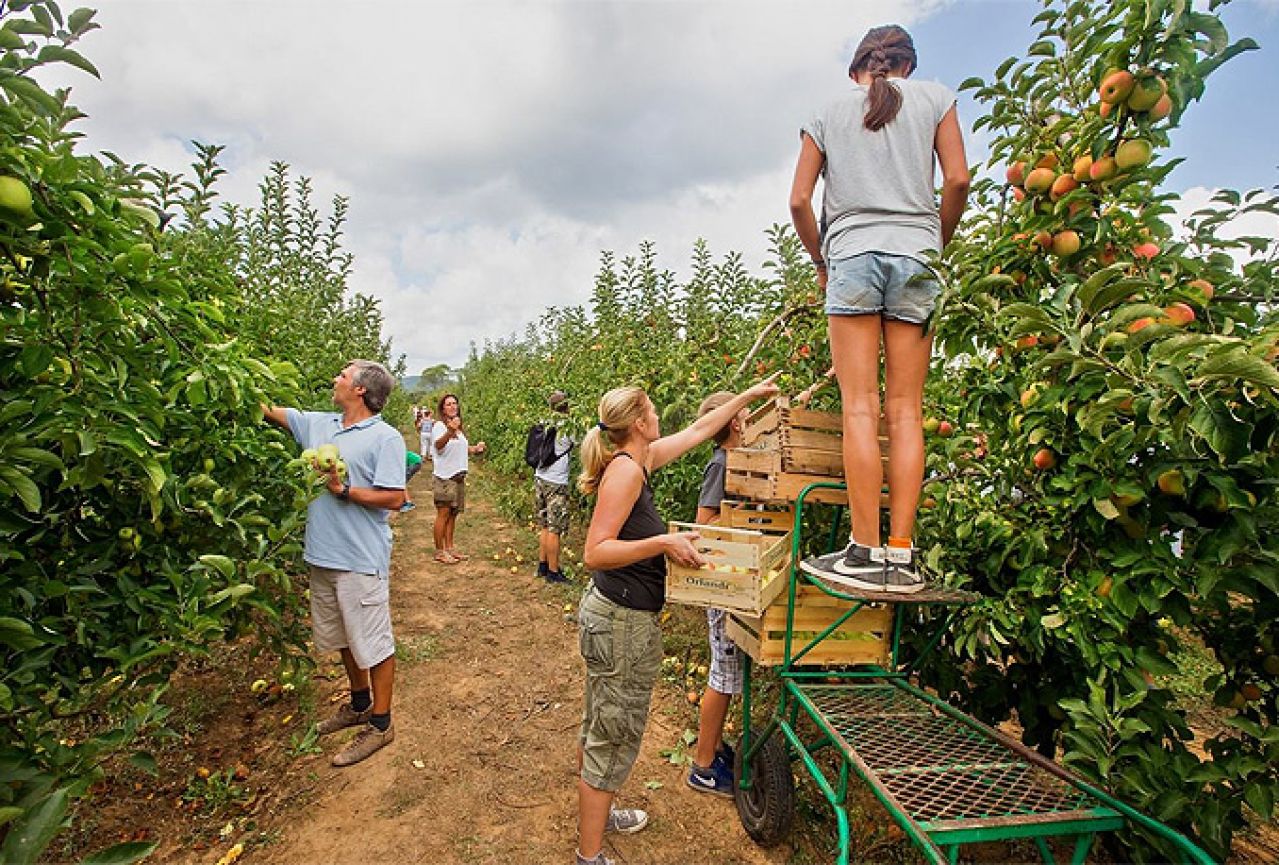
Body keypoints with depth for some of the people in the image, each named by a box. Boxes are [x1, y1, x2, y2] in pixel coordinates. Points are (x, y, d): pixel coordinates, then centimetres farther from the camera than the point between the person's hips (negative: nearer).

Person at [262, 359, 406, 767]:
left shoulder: (386, 437, -14)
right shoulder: (319, 424, 7)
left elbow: (394, 498, -18)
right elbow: (268, 410, 14)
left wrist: (344, 491, -21)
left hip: (362, 560, -8)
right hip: (324, 555, 8)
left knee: (373, 643, 6)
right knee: (344, 638, 23)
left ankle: (380, 723, 22)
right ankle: (359, 704, 43)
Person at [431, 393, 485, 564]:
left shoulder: (459, 428, 16)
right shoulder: (439, 425, -10)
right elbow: (438, 445, -29)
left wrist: (475, 448, 12)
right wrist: (449, 432, -47)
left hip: (458, 477, 8)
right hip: (444, 477, -8)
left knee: (453, 513, 12)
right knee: (444, 513, -6)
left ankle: (449, 547, 20)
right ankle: (439, 552, 1)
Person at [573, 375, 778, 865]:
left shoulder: (639, 461, 6)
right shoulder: (625, 470, -21)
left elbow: (699, 428, 16)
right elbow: (595, 553, -26)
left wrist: (749, 395, 23)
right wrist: (663, 542, -30)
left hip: (611, 615, 10)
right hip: (623, 622, -9)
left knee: (599, 728, 25)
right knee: (615, 738, 6)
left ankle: (594, 815, 46)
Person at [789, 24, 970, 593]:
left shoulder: (827, 116, 17)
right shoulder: (935, 98, 18)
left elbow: (799, 201, 9)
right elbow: (957, 181, 7)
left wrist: (821, 263, 19)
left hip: (851, 254, -1)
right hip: (916, 256, 1)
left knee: (859, 407, -8)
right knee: (906, 410, -3)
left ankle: (864, 553, -12)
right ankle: (901, 556, -5)